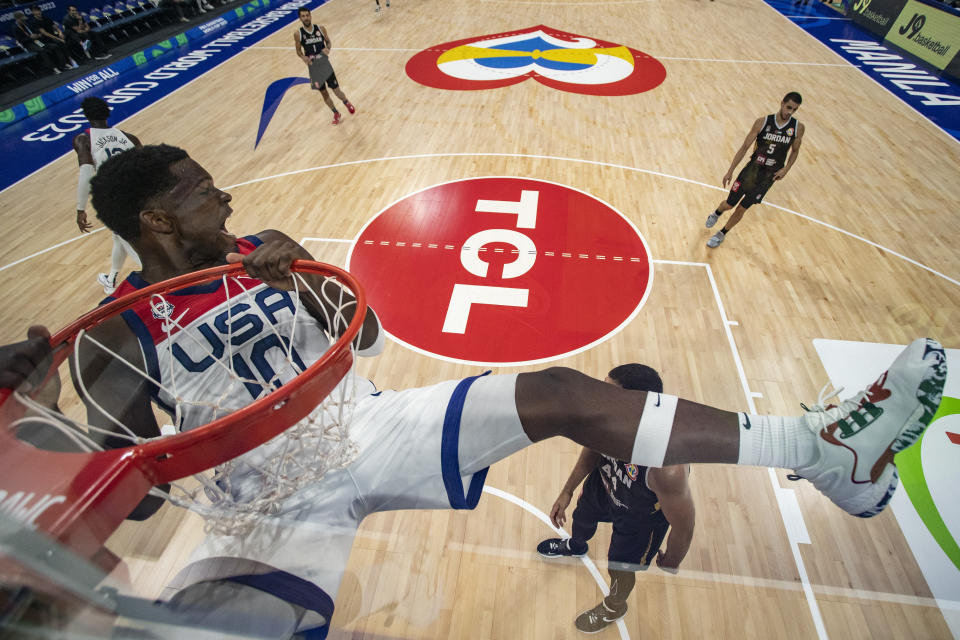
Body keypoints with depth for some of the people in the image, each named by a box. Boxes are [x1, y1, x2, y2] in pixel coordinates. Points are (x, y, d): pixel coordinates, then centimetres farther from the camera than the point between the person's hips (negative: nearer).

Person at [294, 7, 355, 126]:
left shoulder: (321, 29, -4)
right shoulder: (298, 34, -5)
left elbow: (328, 42, 10)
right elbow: (298, 50, 4)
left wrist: (328, 48, -13)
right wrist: (303, 57, -18)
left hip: (325, 64, 0)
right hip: (313, 67, 1)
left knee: (336, 90, -1)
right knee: (324, 93, 8)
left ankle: (347, 103, 33)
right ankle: (336, 113, 29)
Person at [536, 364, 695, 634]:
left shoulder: (666, 467, -47)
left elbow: (683, 525, -27)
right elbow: (593, 449, -8)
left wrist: (671, 562, -5)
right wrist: (567, 492, 2)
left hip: (640, 517, -4)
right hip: (604, 484, 5)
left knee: (619, 569, 21)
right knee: (581, 517, 32)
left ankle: (614, 607, 60)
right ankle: (575, 546, 71)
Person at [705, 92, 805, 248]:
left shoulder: (798, 127, -4)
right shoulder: (762, 122, -9)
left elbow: (795, 151, 10)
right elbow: (745, 146, -6)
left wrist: (786, 169, -7)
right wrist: (730, 170, -9)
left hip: (770, 175, 1)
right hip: (752, 168, 0)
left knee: (742, 209, 1)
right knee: (729, 204, 3)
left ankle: (722, 234, 23)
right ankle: (716, 214, 42)